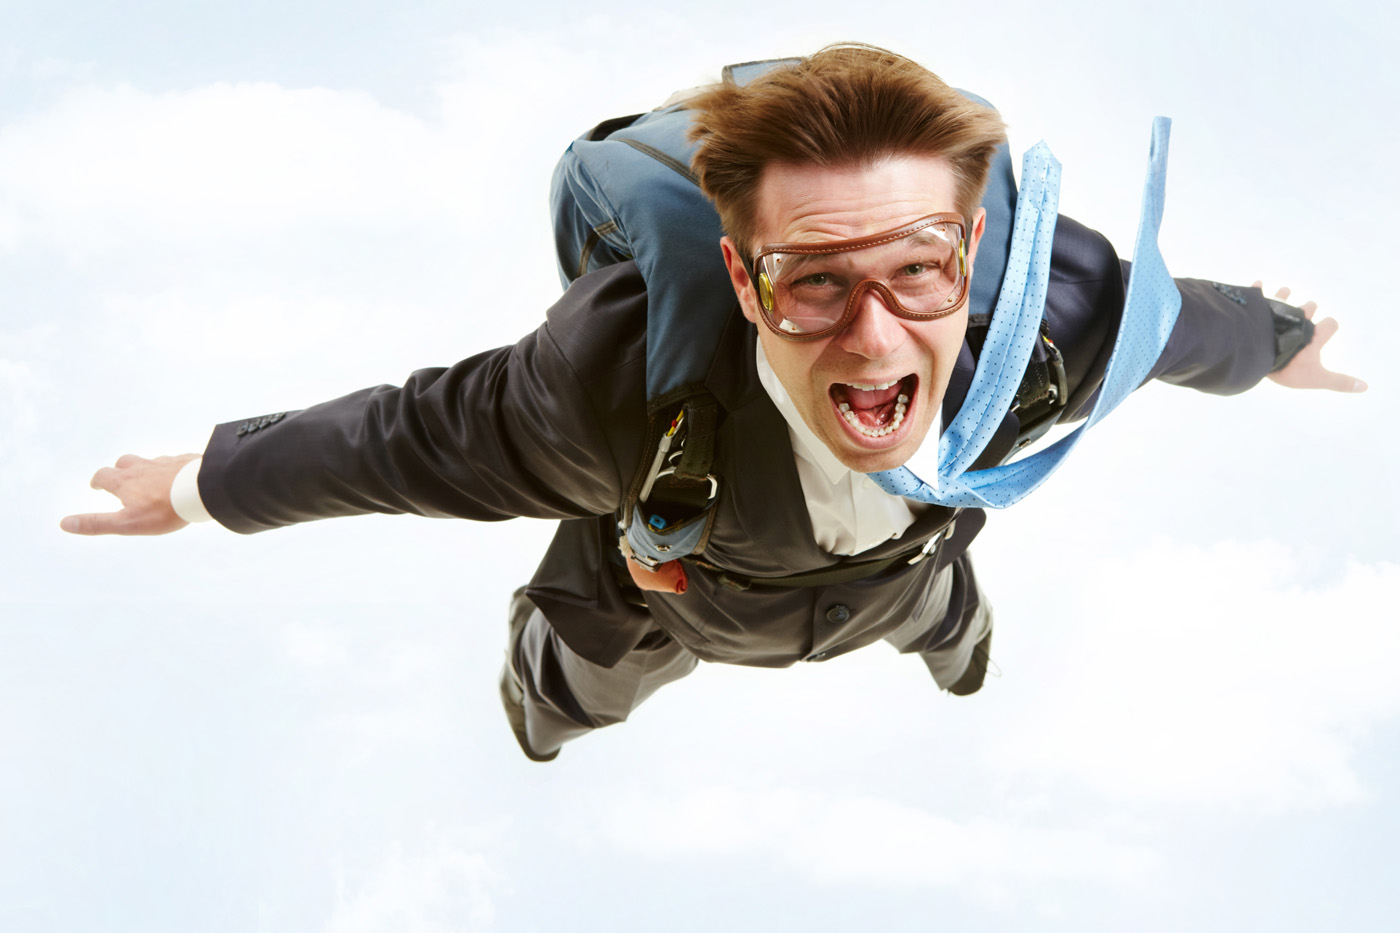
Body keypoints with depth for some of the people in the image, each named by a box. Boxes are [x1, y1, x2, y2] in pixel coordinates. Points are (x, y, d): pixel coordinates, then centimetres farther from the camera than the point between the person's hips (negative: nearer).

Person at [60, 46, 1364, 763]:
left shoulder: (1062, 313, -43)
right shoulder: (616, 377, -51)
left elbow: (1165, 317, -18)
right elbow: (414, 438, -32)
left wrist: (1278, 342, 5)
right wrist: (204, 487, -17)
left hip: (891, 578, 3)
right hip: (668, 606, -2)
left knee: (942, 613, 41)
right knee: (570, 699, 34)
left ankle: (951, 634, 81)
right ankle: (534, 649, 73)